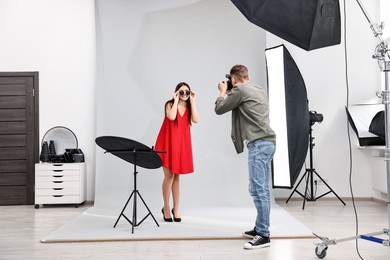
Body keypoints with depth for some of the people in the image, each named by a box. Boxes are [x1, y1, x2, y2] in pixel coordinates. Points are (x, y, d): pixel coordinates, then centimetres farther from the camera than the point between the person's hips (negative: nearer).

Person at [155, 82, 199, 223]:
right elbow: (171, 117, -24)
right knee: (169, 176, -4)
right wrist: (176, 100, -15)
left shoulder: (189, 107, 7)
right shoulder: (170, 104, -3)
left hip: (182, 144, 4)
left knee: (177, 176, 9)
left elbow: (196, 119, -13)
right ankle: (166, 208, 9)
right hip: (168, 143, -3)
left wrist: (192, 101, -10)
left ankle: (176, 208, 17)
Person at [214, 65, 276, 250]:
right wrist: (230, 94, 28)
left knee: (258, 189, -10)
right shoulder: (259, 90, 20)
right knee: (261, 189, 14)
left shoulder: (239, 90, -5)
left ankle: (264, 235, -9)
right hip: (267, 142, 10)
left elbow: (219, 109, 3)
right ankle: (260, 229, 22)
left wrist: (223, 92, 19)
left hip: (258, 144, -10)